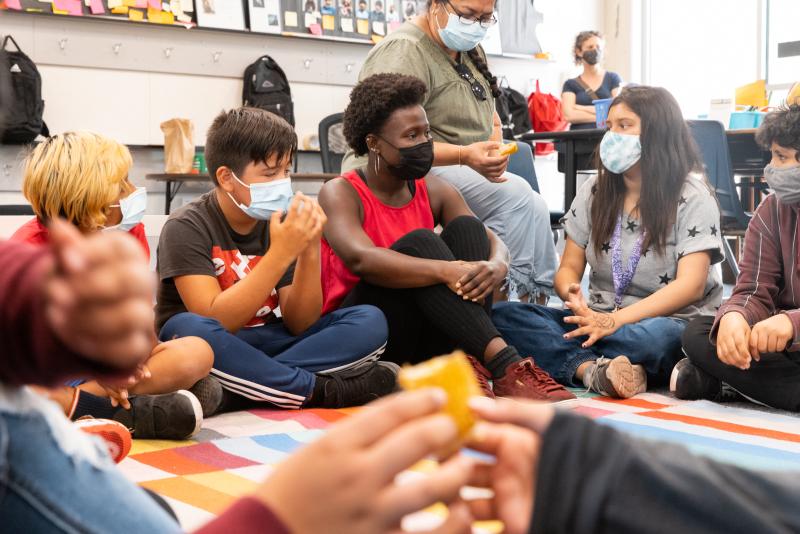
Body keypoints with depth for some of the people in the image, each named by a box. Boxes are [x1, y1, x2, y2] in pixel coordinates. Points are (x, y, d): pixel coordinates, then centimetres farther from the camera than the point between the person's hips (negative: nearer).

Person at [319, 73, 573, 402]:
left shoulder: (434, 191, 9)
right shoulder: (340, 193, -7)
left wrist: (497, 266, -26)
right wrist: (448, 271, -39)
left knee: (465, 226, -14)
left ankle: (467, 363, -34)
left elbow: (493, 241, 0)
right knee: (418, 243, -27)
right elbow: (361, 259, -28)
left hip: (422, 339, 5)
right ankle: (504, 364, -40)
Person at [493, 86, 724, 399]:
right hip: (599, 319, 5)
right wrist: (573, 296, -17)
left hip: (670, 322, -4)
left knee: (657, 338, -42)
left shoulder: (692, 196, -3)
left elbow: (691, 286, -14)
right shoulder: (594, 192, 12)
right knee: (502, 317, -20)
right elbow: (569, 268, 10)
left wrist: (615, 320, -27)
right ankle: (594, 370, -38)